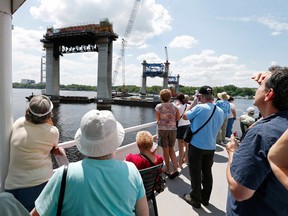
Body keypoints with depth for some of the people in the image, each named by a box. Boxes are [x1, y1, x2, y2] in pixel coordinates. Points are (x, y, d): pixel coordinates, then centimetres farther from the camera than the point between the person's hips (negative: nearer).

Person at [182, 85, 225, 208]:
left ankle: (195, 199, 22)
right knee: (207, 172, 18)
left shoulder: (199, 108, -19)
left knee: (195, 173, 9)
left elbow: (185, 116, -4)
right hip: (211, 147, 6)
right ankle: (205, 198, 33)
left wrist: (194, 103, 3)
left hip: (196, 146, -6)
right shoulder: (220, 112, 1)